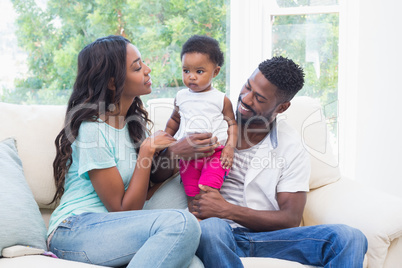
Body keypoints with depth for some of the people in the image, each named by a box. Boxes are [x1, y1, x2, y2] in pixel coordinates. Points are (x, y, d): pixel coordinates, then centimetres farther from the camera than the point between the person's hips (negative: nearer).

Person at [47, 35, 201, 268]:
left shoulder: (133, 121, 12)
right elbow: (123, 209, -13)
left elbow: (157, 176, 14)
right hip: (75, 230, -7)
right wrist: (147, 150, -13)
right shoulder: (92, 130, -15)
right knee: (181, 224, -31)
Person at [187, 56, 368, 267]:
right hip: (221, 235, -1)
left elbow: (291, 220, -2)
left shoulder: (292, 149, 4)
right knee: (211, 228, -40)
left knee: (349, 238, -22)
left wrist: (227, 210, -13)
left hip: (268, 237, 1)